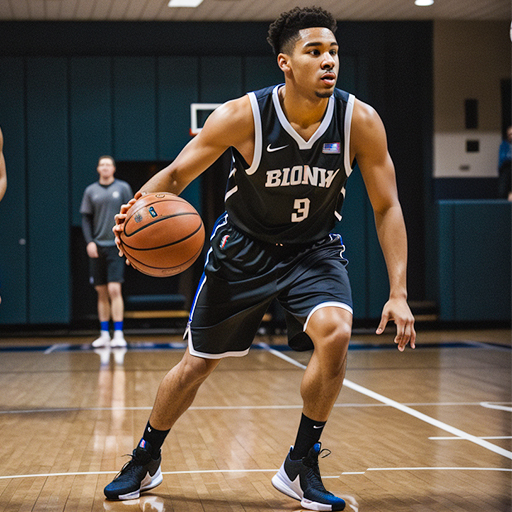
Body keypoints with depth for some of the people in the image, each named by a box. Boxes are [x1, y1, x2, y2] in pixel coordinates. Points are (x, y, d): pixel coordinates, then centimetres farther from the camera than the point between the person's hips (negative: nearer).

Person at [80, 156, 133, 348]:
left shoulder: (123, 188, 3)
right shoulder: (91, 191, 9)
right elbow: (86, 218, 9)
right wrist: (89, 241, -4)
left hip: (116, 246, -3)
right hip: (97, 247, 3)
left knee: (114, 289, -12)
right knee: (101, 292, 6)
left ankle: (118, 334, -10)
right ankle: (104, 334, 13)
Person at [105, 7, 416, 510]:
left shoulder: (360, 121, -19)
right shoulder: (243, 116, -24)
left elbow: (387, 207, -10)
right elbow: (176, 173, -14)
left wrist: (398, 293, -17)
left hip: (314, 249, 1)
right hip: (243, 247, -1)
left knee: (334, 332, -28)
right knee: (197, 362, 7)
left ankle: (300, 467, -7)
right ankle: (145, 460, 34)